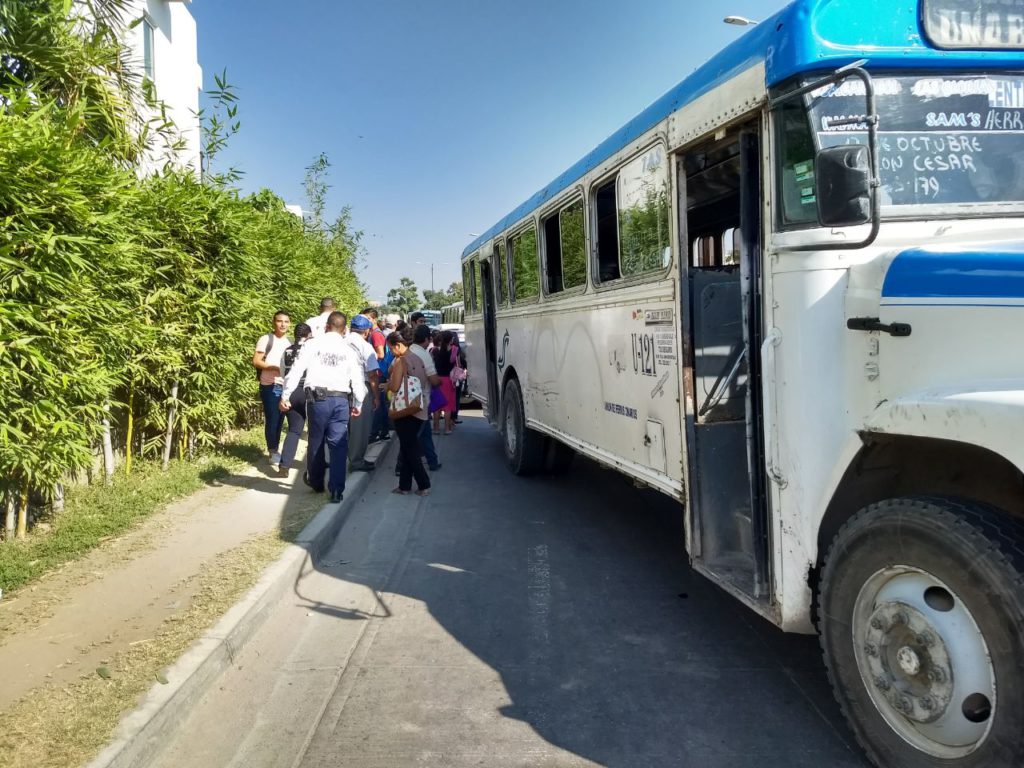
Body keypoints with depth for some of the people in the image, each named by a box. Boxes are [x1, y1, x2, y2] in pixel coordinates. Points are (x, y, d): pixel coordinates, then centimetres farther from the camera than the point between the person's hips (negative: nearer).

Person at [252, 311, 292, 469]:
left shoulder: (290, 342, 13)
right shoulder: (266, 339, -5)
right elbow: (256, 361, -11)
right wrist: (276, 367, -20)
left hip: (286, 386, 5)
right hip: (270, 386, -5)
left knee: (280, 420, 10)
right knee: (271, 420, -3)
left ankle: (275, 451, 20)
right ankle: (273, 452, 7)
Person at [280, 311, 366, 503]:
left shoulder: (313, 344, 2)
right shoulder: (349, 349, 8)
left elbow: (297, 370, -3)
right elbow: (358, 378, 8)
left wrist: (285, 395, 2)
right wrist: (358, 404, 20)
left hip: (317, 398, -1)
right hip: (341, 400, 1)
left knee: (316, 441, 15)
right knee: (339, 445, 2)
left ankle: (316, 482, 32)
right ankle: (337, 491, -3)